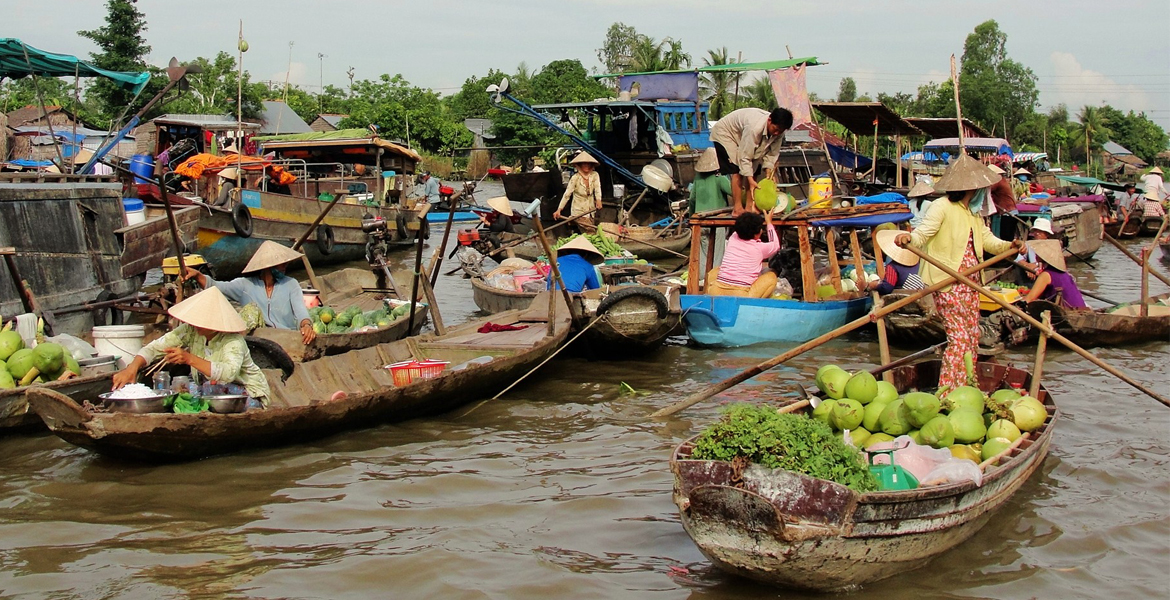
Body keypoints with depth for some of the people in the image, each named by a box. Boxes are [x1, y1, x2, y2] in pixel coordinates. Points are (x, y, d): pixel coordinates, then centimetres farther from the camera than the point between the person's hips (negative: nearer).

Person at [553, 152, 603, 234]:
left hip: (591, 210, 5)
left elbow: (597, 189, -15)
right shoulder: (575, 178, -14)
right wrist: (559, 210, -21)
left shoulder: (595, 175, -4)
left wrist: (598, 200, -35)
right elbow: (567, 194, -15)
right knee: (590, 233, -13)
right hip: (578, 211, -5)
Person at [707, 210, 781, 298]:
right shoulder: (760, 248, 0)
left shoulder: (732, 238, 8)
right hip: (741, 296, -3)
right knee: (771, 276, 16)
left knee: (714, 272, 35)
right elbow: (775, 245, 26)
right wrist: (769, 222, 35)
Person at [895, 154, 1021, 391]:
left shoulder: (973, 212, 16)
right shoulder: (942, 207, -11)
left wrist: (1008, 246, 0)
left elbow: (987, 239, 18)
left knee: (972, 337, 11)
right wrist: (908, 237, -41)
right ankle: (947, 394, -8)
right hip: (947, 282, -9)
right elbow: (923, 233, -19)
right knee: (959, 337, -12)